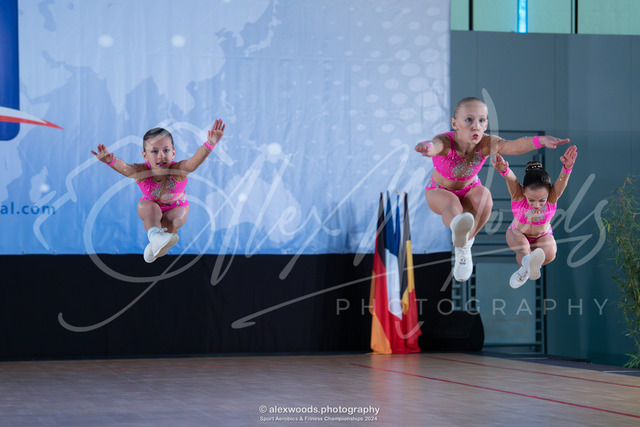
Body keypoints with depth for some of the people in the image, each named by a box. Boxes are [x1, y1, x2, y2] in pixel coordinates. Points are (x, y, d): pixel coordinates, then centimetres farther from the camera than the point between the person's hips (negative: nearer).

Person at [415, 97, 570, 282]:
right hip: (439, 192, -2)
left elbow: (515, 146, -47)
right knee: (451, 203, -37)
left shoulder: (486, 145, -29)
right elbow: (435, 145, -61)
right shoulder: (445, 142, -35)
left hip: (469, 190, 3)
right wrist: (428, 147, -88)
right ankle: (458, 229, -70)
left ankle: (464, 245, -21)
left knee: (483, 196, -32)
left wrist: (540, 140, -69)